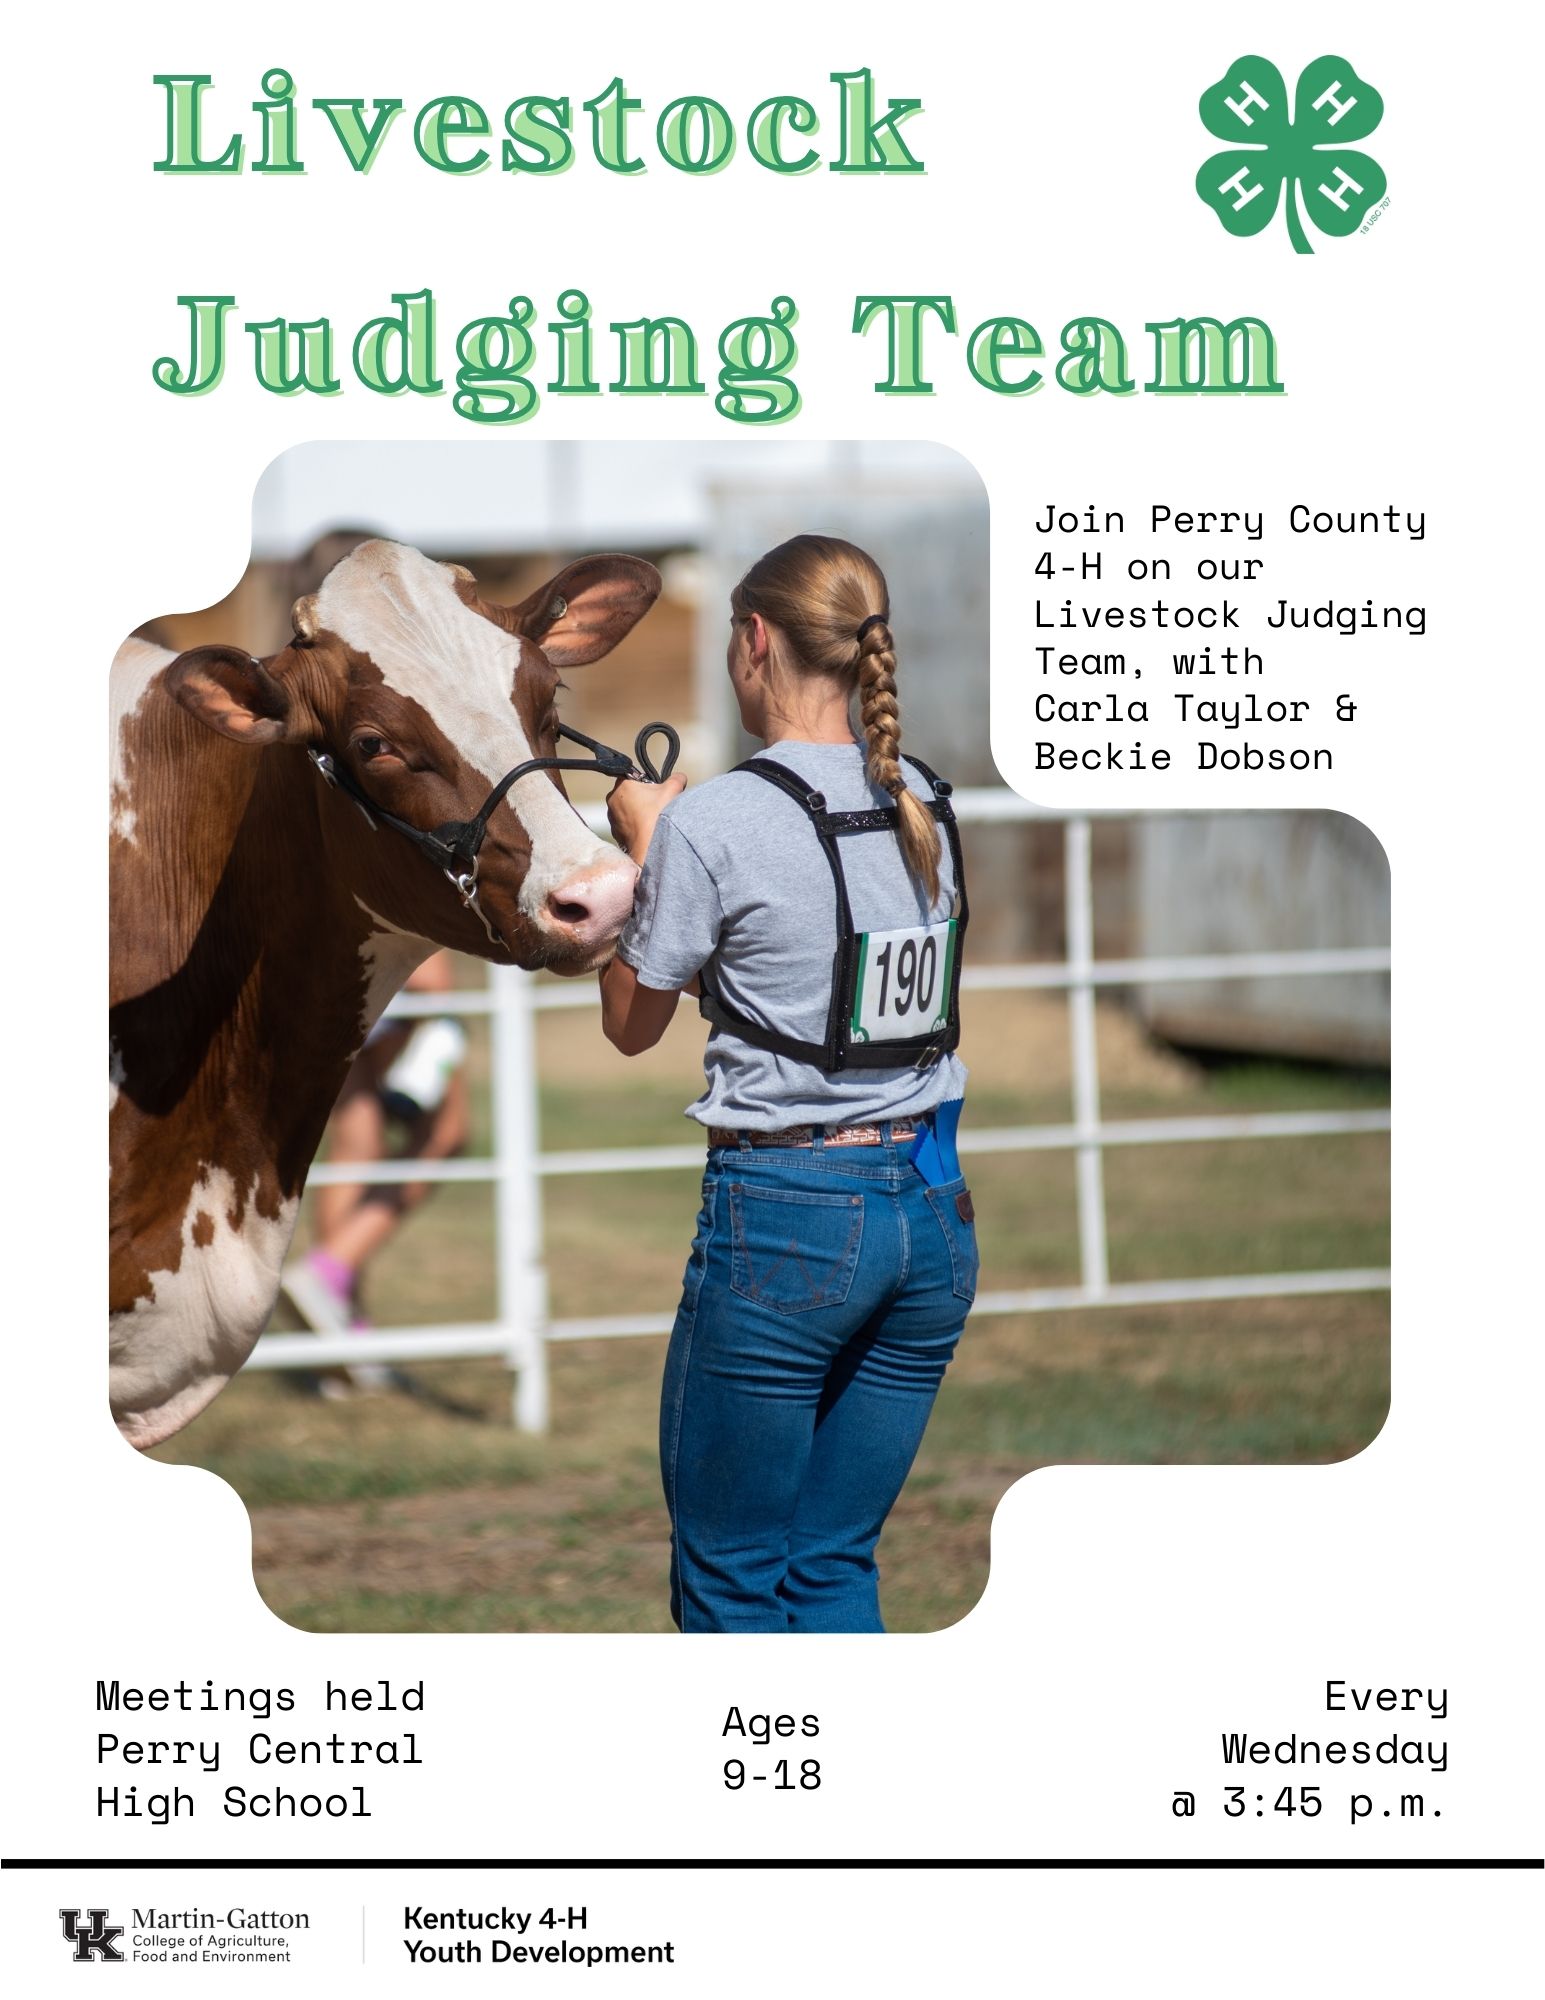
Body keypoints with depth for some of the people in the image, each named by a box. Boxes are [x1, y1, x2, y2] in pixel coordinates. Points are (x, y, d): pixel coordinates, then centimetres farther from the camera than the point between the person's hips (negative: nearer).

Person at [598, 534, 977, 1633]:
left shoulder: (713, 821, -12)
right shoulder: (927, 804, 6)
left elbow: (632, 1023, 0)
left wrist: (645, 842, 10)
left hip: (785, 1218, -6)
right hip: (934, 1212, 6)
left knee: (730, 1578, 5)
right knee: (837, 1566, 13)